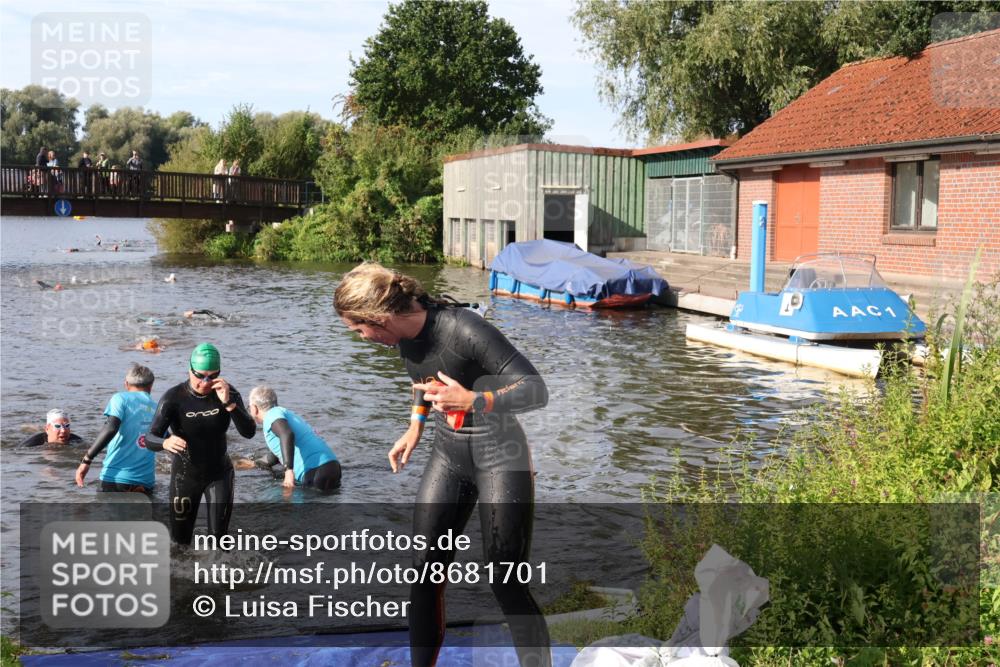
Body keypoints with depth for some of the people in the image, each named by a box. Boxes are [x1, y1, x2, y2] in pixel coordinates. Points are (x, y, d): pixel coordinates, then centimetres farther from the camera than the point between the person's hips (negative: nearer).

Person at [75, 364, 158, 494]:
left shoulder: (121, 398, 2)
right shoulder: (156, 408, 15)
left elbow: (111, 428, -14)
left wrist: (86, 459, -12)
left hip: (116, 478, -4)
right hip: (146, 482, 4)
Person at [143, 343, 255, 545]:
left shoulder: (227, 393, -13)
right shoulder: (173, 398, -20)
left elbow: (249, 432, -22)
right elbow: (151, 439, -23)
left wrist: (228, 403, -36)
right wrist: (166, 443, -47)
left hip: (219, 474, 1)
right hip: (185, 475, -1)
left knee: (219, 538, -2)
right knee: (180, 541, 9)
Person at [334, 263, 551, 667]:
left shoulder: (464, 330, -26)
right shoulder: (405, 334, -4)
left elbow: (536, 391, -25)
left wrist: (472, 401, -35)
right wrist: (415, 426, 14)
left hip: (498, 457, -7)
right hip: (448, 455, 7)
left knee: (506, 582, -7)